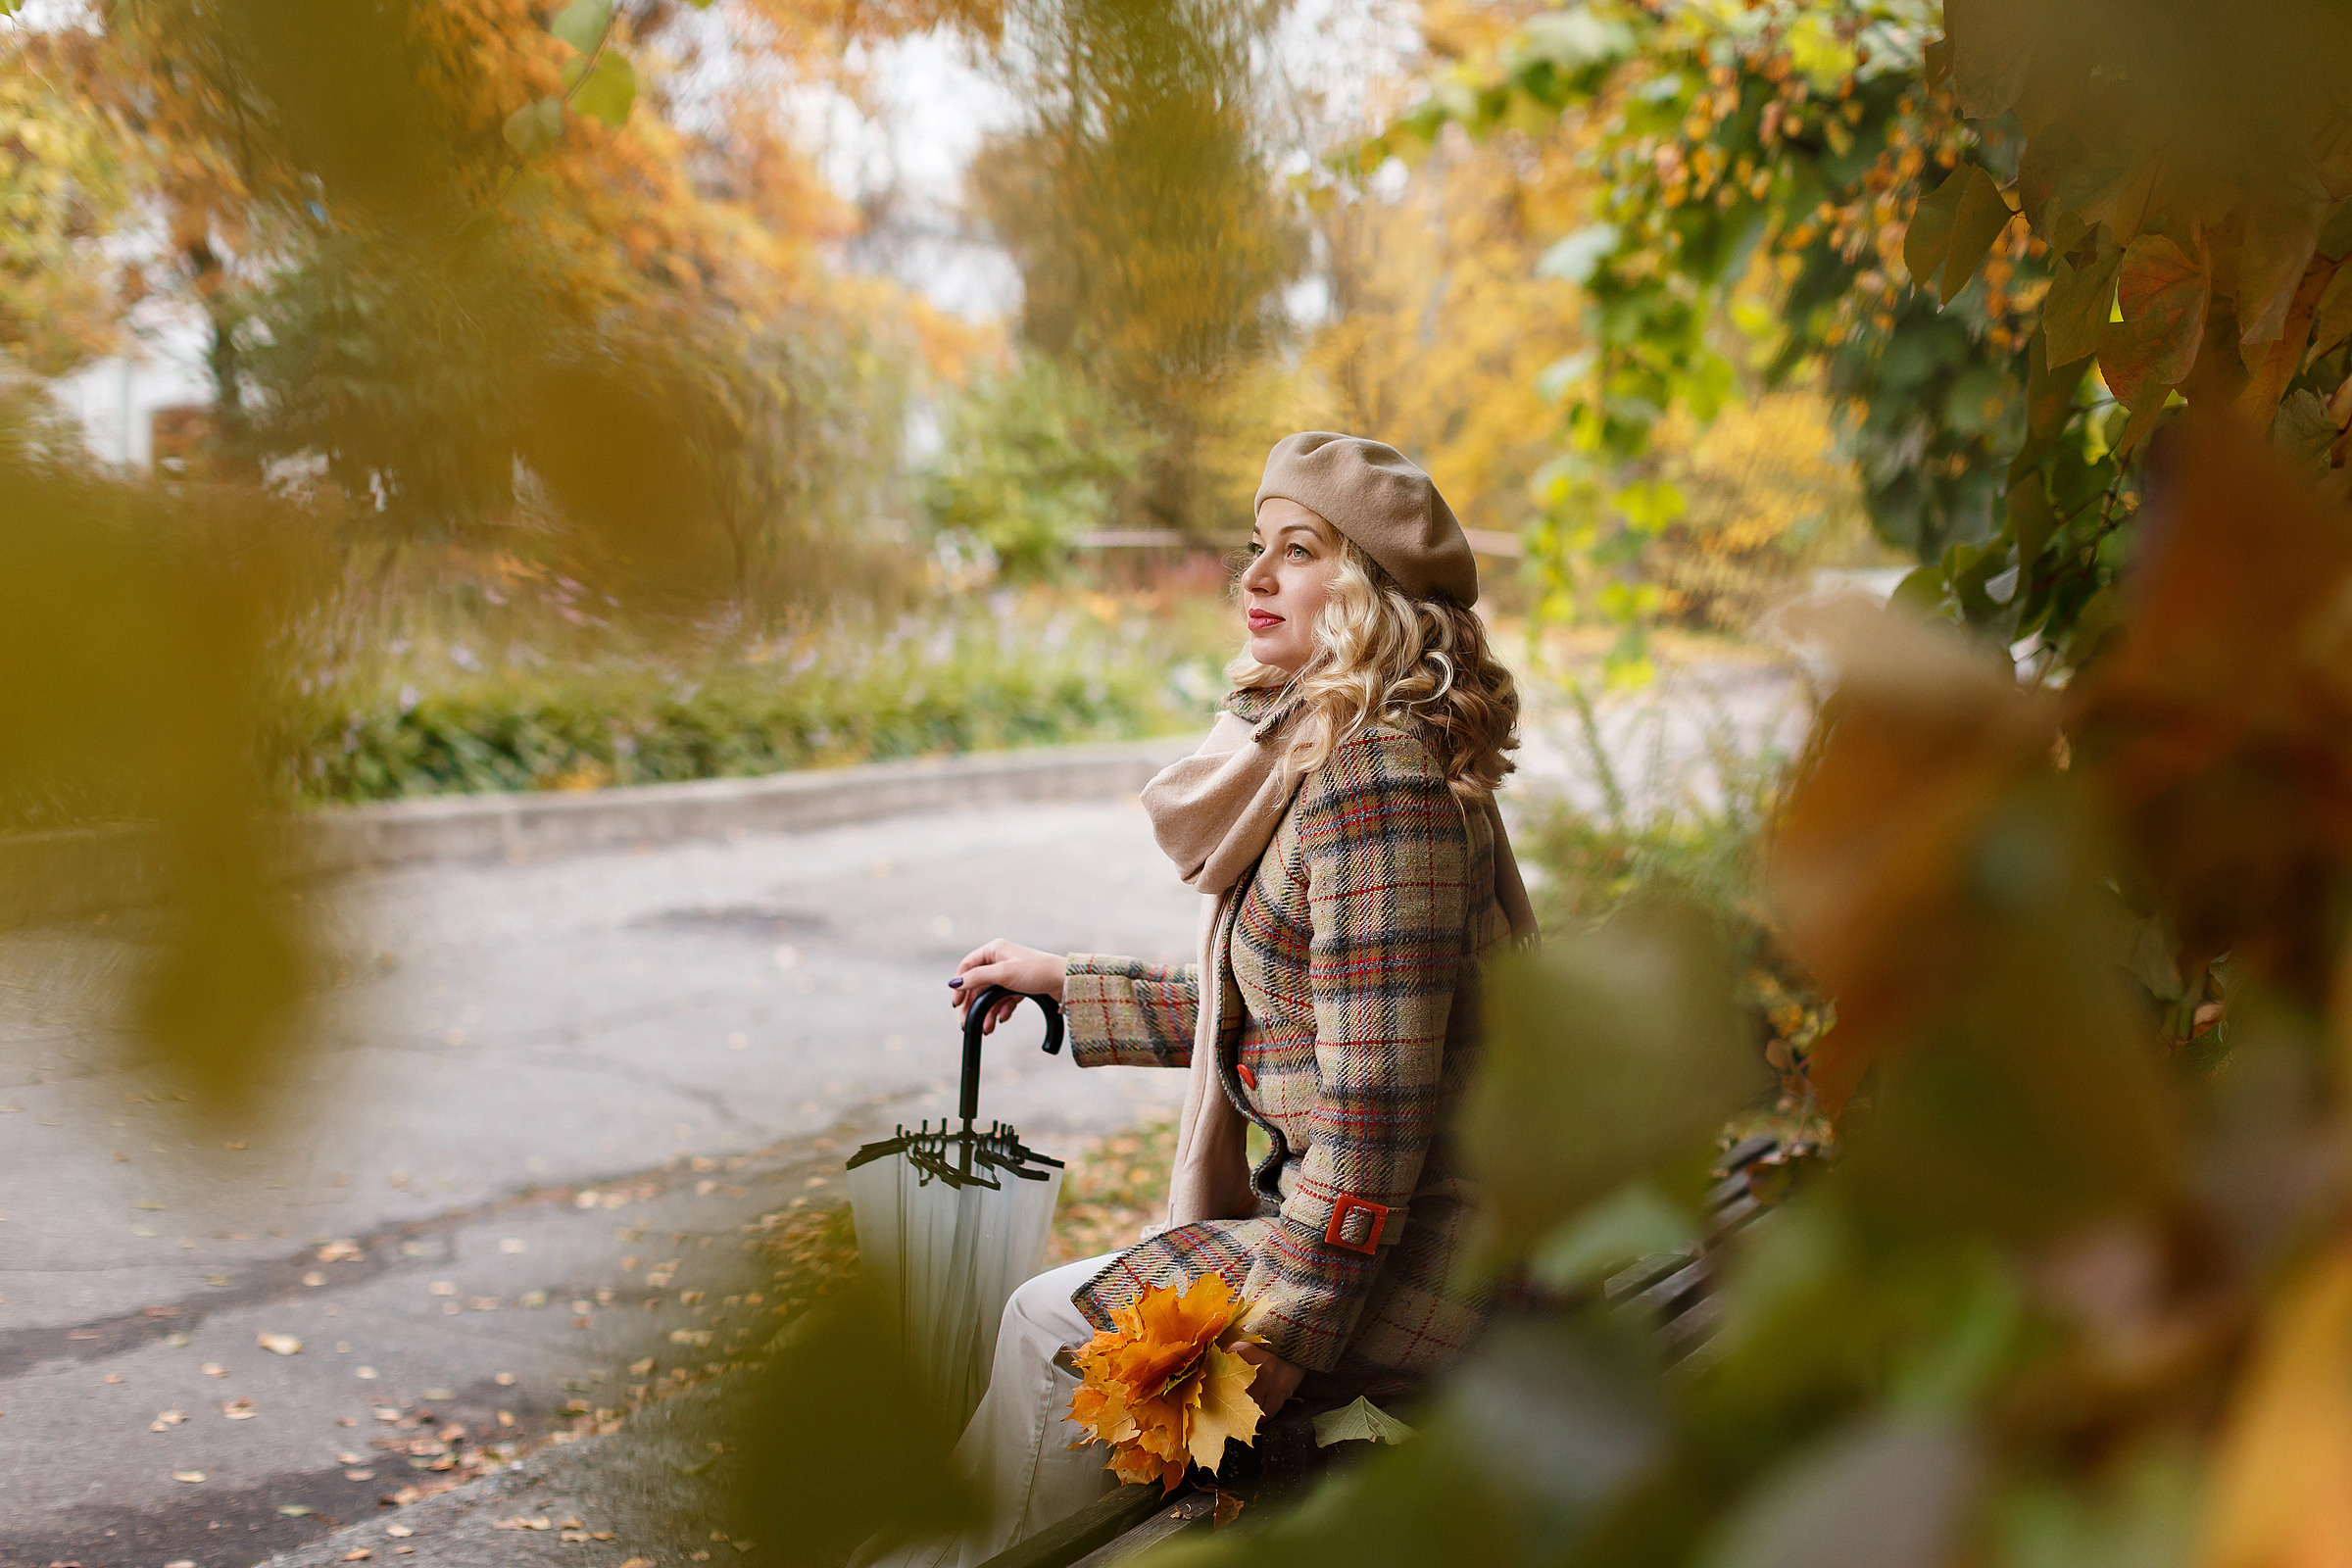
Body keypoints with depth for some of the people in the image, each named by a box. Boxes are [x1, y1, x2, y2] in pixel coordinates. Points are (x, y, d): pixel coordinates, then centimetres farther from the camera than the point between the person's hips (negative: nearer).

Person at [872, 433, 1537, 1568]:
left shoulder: (1371, 782, -22)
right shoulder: (1310, 753, 10)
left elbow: (1376, 1114, -25)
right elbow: (1280, 1022, 19)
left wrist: (1262, 1354, -21)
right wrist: (1063, 983, 21)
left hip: (1410, 1257, -10)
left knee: (1059, 1324, -2)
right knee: (1071, 1297, 15)